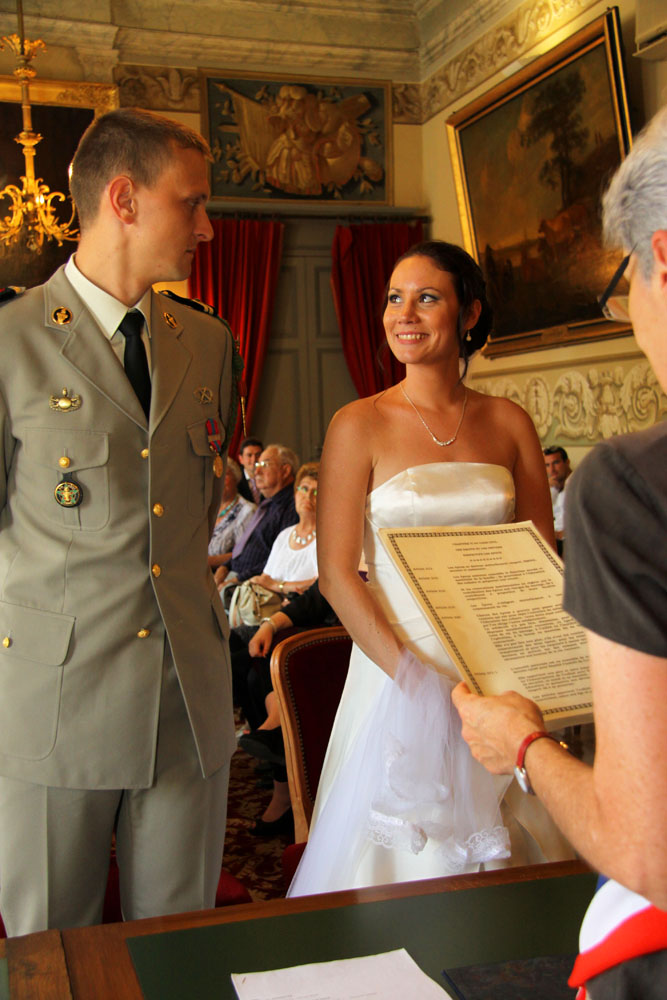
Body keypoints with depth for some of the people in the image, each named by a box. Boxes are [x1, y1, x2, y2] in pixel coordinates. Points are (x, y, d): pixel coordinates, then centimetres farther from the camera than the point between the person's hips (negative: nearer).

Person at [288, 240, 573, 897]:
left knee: (507, 850, 14)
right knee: (406, 856, 8)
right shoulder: (359, 425, -5)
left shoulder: (509, 423, 4)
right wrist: (414, 677, -18)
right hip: (398, 669, -2)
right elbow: (336, 574, -9)